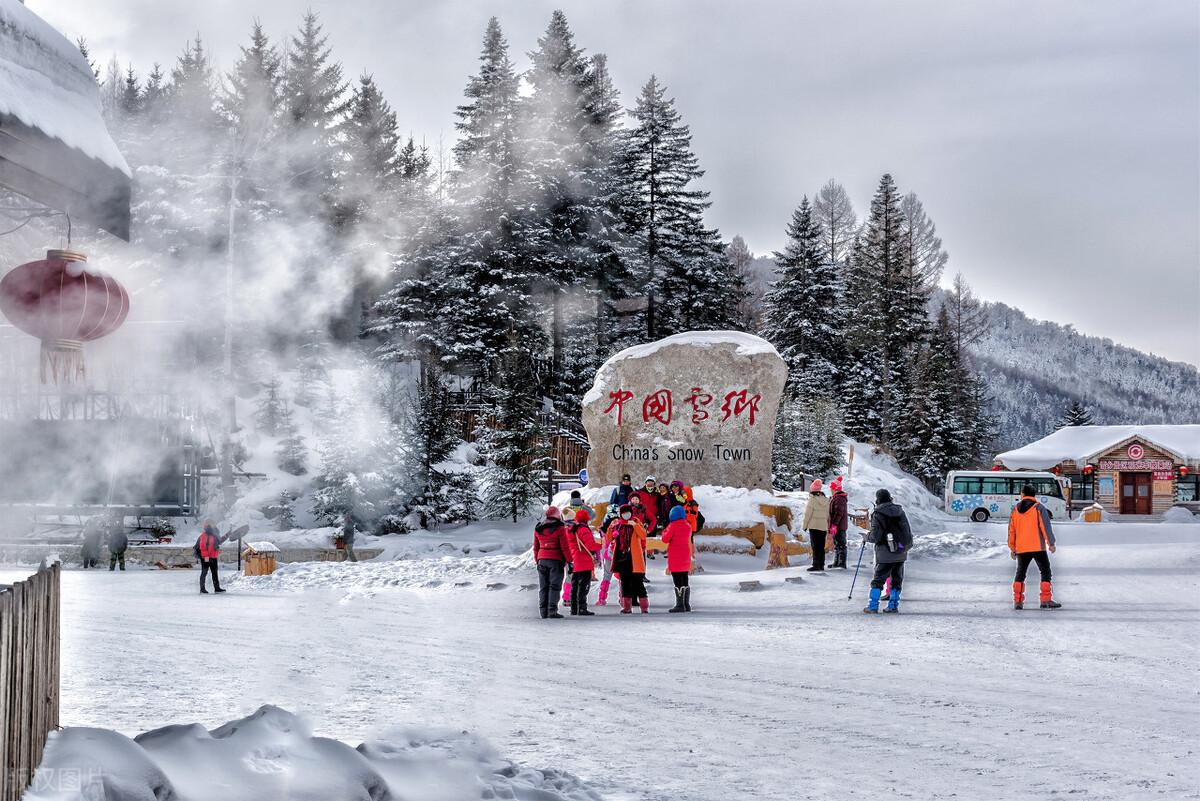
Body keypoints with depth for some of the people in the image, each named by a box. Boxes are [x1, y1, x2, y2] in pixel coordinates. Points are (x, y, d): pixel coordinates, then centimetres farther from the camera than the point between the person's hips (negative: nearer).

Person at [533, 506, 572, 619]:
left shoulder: (538, 529, 9)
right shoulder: (560, 528, -8)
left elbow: (535, 547, 14)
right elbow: (565, 546, -9)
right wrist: (568, 560, 0)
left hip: (542, 559, 5)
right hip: (556, 560, -5)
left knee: (543, 587, 9)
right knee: (554, 586, -3)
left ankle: (543, 611, 8)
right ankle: (552, 611, -9)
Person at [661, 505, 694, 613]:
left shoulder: (673, 525, -12)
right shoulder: (688, 526, 8)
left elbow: (665, 539, -11)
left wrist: (665, 531, 6)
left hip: (675, 557, -7)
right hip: (685, 555, 7)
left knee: (677, 581, -5)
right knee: (685, 581, 12)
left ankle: (680, 605, -8)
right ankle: (686, 604, 14)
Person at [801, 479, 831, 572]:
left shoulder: (812, 500, -12)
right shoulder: (826, 500, 7)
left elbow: (807, 514, -11)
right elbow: (828, 515, 12)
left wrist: (804, 526, 0)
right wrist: (828, 528, 19)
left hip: (814, 526, -6)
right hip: (823, 526, 6)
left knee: (815, 547, -4)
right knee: (821, 547, 10)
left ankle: (816, 566, -7)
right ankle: (821, 566, 12)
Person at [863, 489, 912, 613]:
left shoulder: (878, 514, -9)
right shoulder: (900, 511, 7)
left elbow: (875, 536, -14)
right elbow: (909, 533, 10)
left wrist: (867, 536, 7)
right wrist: (907, 546, 23)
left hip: (885, 554, -4)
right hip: (901, 553, 4)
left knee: (878, 580, 3)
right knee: (897, 580, 12)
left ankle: (873, 605, 1)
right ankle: (893, 606, 11)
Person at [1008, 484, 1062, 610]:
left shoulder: (1015, 510, 8)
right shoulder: (1039, 508, -4)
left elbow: (1011, 530, 11)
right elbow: (1046, 527, -9)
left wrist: (1012, 548, 17)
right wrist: (1051, 543, -2)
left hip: (1021, 548, 4)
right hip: (1038, 547, -4)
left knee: (1020, 573, 13)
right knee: (1045, 572, 4)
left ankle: (1018, 601, 7)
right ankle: (1046, 600, -3)